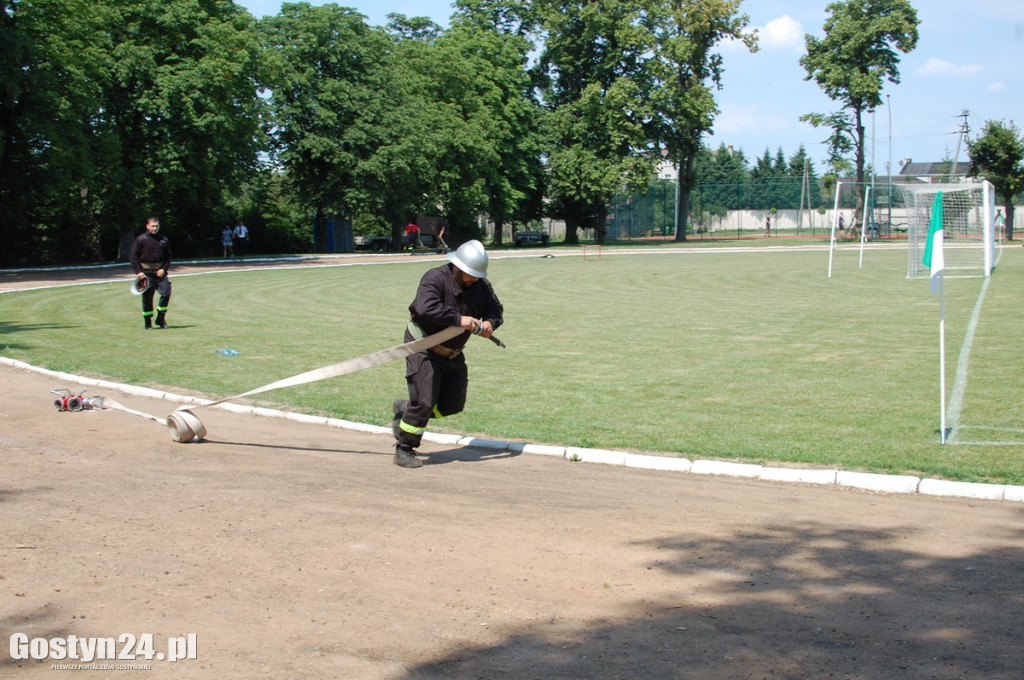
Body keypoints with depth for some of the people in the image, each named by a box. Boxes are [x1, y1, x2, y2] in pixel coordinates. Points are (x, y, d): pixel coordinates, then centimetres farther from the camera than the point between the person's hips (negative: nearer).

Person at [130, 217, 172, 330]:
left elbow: (168, 257, 14)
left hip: (160, 272, 3)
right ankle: (148, 323, 11)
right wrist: (138, 271, -11)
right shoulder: (140, 239, -1)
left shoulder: (164, 240, 10)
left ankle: (160, 319, 7)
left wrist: (164, 269, -1)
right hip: (146, 272, -3)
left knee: (166, 293, -9)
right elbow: (134, 257, -1)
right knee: (147, 297, 1)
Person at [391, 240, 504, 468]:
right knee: (424, 402, -14)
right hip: (423, 348, -7)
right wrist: (458, 319, -39)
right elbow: (427, 308, -36)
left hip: (452, 353, 7)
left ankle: (406, 409, 28)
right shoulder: (435, 279, -21)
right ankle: (404, 450, 1)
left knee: (453, 404, 7)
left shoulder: (481, 286, -2)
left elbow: (496, 309, 7)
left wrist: (490, 323, -16)